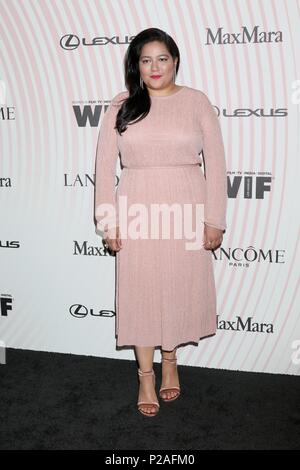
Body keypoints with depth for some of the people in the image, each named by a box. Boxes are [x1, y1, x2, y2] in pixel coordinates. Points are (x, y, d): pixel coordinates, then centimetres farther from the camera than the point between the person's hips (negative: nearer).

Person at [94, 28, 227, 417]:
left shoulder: (197, 102, 1)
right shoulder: (121, 106, 4)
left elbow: (215, 164, 0)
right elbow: (105, 164, 2)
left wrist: (214, 220, -5)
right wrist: (108, 221, -3)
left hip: (185, 210, 0)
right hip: (137, 212, 1)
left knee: (181, 288, 9)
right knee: (140, 290, 6)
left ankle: (170, 359, 34)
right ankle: (146, 375, 23)